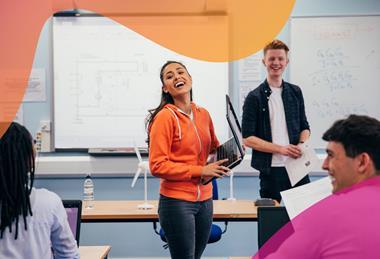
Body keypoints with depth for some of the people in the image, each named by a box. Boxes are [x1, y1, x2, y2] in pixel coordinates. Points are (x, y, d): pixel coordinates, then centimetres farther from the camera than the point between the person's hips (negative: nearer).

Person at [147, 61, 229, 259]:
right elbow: (157, 166, -15)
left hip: (205, 200, 6)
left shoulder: (203, 114, 6)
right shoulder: (165, 117, -12)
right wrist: (200, 171, -17)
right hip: (177, 202, -6)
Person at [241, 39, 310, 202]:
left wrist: (302, 145, -5)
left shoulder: (295, 92, 11)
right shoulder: (254, 97, -2)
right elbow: (247, 139, -7)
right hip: (271, 170, -3)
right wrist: (281, 149, -15)